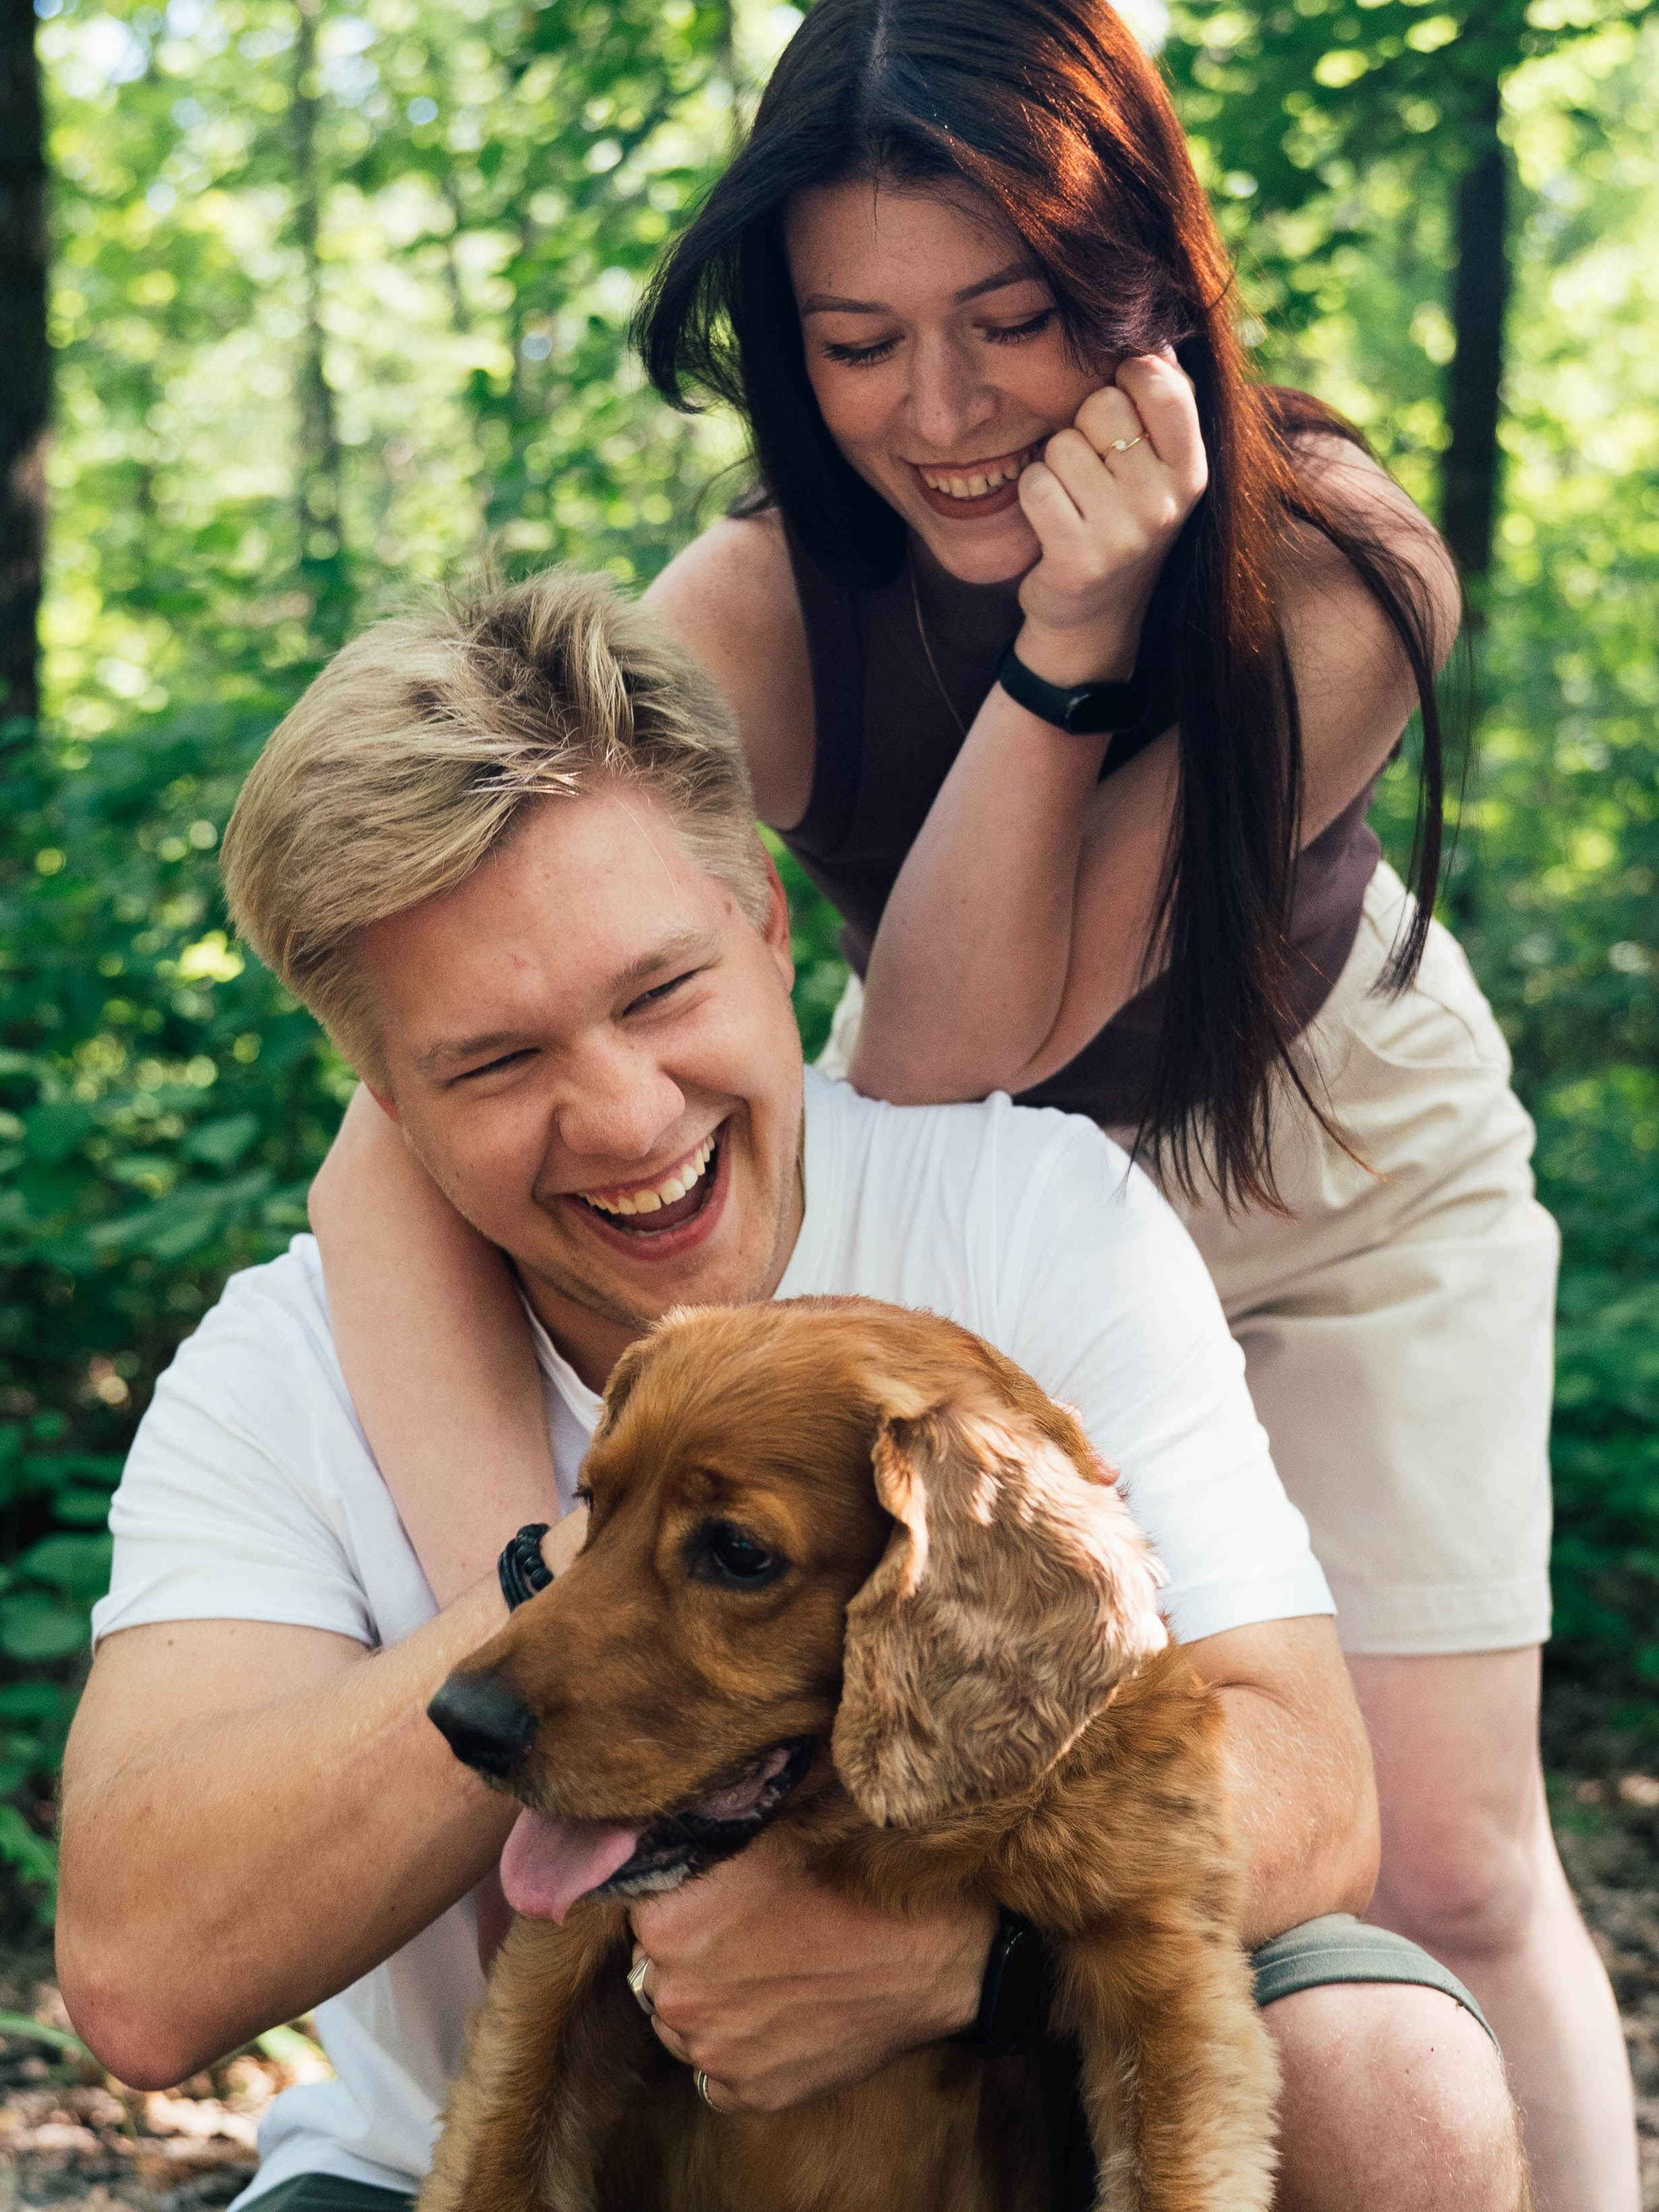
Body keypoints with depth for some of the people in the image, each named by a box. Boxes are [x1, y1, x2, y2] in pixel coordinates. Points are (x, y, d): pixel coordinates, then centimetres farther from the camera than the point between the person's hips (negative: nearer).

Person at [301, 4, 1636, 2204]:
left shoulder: (1341, 575, -30)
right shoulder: (765, 614, -30)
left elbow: (951, 1044, -33)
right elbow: (407, 1130, -43)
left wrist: (1075, 641, -44)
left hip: (1348, 1172, -1)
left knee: (1447, 1872, -4)